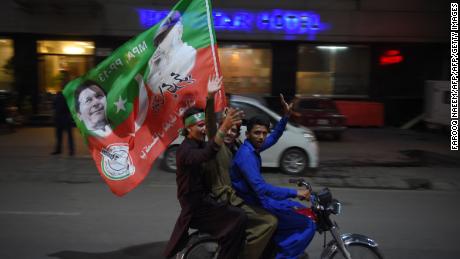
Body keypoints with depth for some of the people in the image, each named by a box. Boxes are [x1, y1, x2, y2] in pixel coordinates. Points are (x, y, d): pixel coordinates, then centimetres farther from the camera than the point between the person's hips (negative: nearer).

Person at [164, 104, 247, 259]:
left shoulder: (200, 145, 14)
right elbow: (204, 156, -41)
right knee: (239, 218, -24)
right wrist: (224, 128, -53)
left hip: (203, 197, 10)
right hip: (195, 205, -9)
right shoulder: (185, 150, -20)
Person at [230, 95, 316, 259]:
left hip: (258, 198, 10)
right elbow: (260, 188, -33)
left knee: (301, 211, 24)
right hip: (253, 204, -10)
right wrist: (295, 192, -32)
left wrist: (286, 116, 9)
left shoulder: (253, 148, 3)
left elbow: (274, 137, 21)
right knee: (307, 225, -10)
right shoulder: (246, 155, -26)